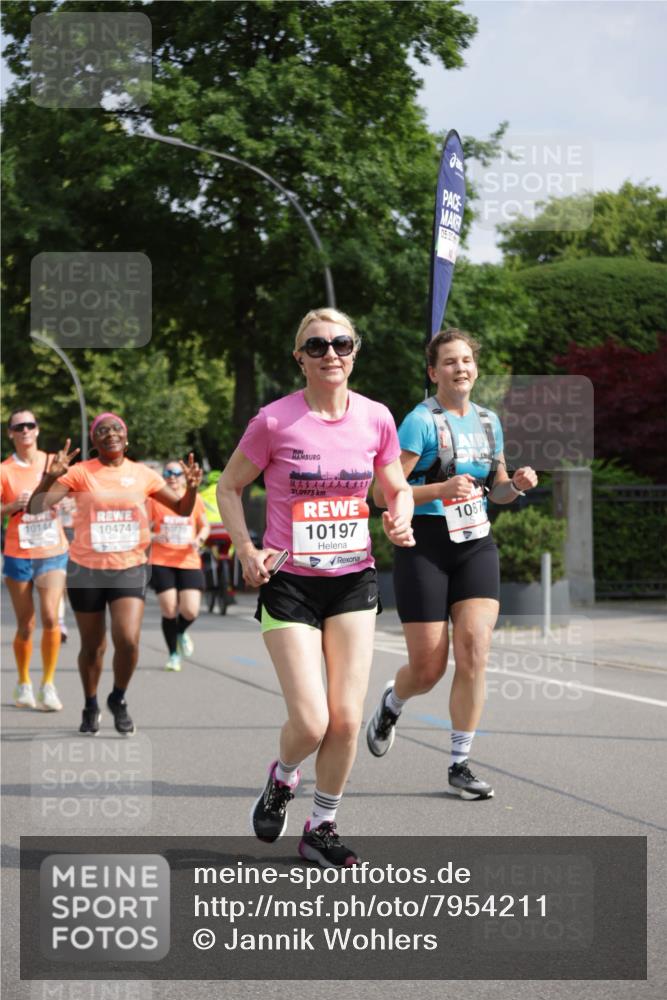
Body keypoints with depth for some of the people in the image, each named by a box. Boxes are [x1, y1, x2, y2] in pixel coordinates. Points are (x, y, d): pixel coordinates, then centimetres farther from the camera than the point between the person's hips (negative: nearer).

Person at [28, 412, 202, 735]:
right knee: (92, 646, 10)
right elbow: (38, 506, -12)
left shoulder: (143, 474, 4)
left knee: (128, 641, -16)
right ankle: (90, 707, 34)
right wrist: (52, 476, -30)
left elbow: (181, 509, 12)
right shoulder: (81, 473, -4)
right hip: (86, 569, -1)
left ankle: (118, 700, 11)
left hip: (129, 569, 1)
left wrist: (191, 488, -9)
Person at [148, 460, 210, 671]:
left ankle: (181, 633, 27)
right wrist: (154, 537, -16)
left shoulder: (194, 499, 5)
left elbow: (205, 526, 16)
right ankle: (173, 655, 15)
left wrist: (199, 539, -5)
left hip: (189, 561, 1)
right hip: (161, 562, -1)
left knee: (190, 611, -10)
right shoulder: (155, 500, 0)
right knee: (169, 610, -5)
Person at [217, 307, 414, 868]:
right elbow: (229, 487, 3)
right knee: (311, 723, -10)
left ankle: (321, 829, 20)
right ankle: (282, 778, 26)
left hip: (354, 579, 3)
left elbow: (398, 489, 14)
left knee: (347, 720, -1)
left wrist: (400, 521, -8)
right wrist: (246, 549, -11)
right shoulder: (275, 421, -10)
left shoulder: (376, 419, 0)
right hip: (289, 582, -3)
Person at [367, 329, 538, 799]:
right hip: (425, 545, -4)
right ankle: (391, 704, 36)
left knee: (474, 651, -13)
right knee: (428, 669, -1)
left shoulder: (489, 421, 11)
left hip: (476, 545, 4)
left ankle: (460, 765, -2)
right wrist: (442, 489, -24)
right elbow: (383, 495, -13)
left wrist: (516, 484, 0)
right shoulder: (420, 421, -9)